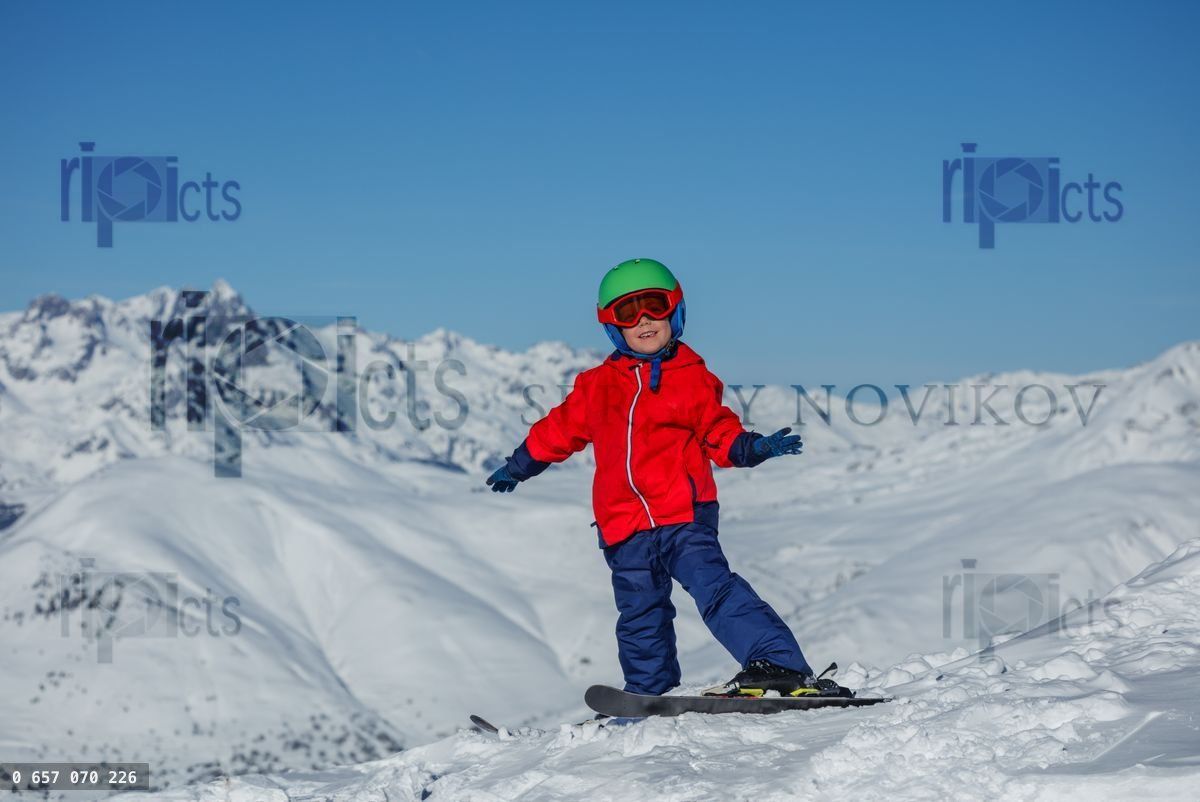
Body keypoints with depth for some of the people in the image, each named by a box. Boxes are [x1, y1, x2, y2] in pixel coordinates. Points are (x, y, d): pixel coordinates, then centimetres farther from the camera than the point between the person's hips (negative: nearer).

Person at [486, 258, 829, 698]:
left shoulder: (692, 377, 4)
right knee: (640, 619, 12)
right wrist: (519, 465, 35)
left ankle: (782, 667, -28)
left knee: (714, 587, -21)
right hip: (625, 530, 4)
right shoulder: (597, 385, 12)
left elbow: (718, 433, 5)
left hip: (685, 516, -4)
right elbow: (559, 429, 25)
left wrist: (753, 447, -15)